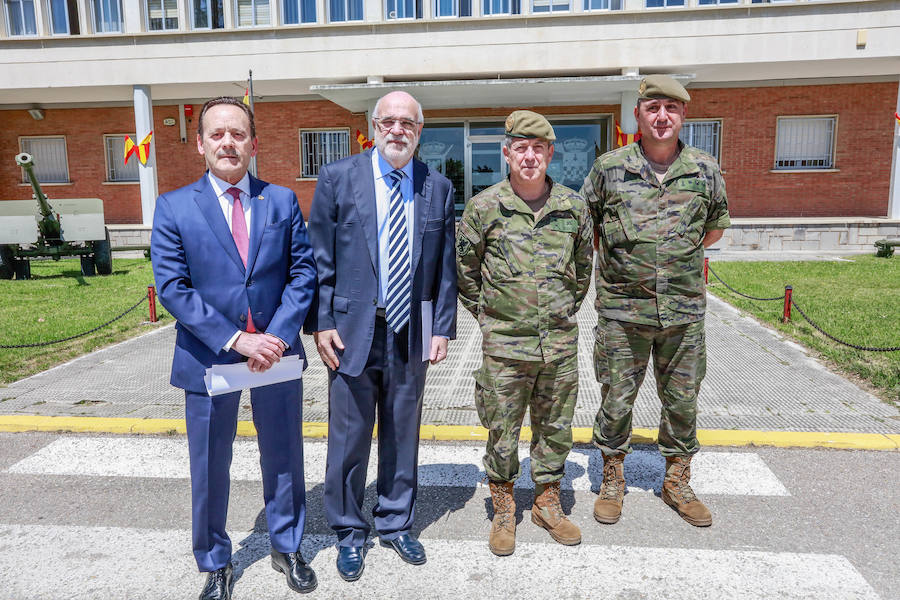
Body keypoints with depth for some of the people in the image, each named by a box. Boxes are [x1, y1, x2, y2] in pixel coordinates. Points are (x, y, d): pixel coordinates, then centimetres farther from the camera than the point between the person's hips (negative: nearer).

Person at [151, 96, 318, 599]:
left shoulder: (283, 200, 2)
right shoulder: (174, 207, -3)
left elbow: (303, 272, -1)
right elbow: (173, 288, -9)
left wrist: (278, 335, -14)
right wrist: (236, 339, -18)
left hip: (276, 352, 2)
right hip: (208, 359, -1)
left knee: (284, 458, 15)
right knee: (210, 468, 13)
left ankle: (288, 548, 39)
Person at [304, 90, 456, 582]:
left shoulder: (438, 187, 5)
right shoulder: (337, 178, -1)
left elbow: (445, 265, 7)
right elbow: (320, 258, -2)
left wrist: (442, 328, 2)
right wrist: (321, 323, -7)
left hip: (411, 334, 2)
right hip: (351, 331, -2)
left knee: (403, 435, 15)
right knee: (348, 438, 9)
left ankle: (395, 523, 35)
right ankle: (349, 532, 30)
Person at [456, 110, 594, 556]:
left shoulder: (574, 206, 2)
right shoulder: (484, 207, -5)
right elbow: (464, 269, 6)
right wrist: (487, 313, 6)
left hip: (560, 343, 3)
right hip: (505, 343, -2)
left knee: (555, 429, 14)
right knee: (502, 432, 7)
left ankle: (547, 504, 35)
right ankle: (503, 511, 28)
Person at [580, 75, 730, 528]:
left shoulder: (705, 170, 3)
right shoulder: (608, 168, -3)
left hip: (684, 310, 2)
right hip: (622, 311, -2)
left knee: (682, 401, 12)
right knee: (616, 400, 7)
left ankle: (677, 482, 32)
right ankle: (613, 481, 28)